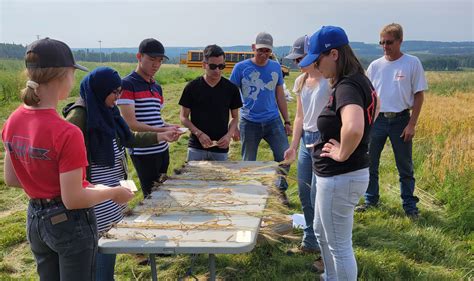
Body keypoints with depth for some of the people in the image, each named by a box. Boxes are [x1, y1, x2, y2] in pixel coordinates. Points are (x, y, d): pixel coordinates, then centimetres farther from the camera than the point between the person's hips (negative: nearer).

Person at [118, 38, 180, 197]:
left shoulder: (157, 87, 14)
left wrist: (169, 127, 0)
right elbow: (131, 124, -18)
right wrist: (163, 131, -23)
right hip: (142, 152, -7)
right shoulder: (127, 84, -10)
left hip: (162, 149, 8)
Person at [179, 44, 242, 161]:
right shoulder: (192, 87, -4)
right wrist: (199, 134, -13)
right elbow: (183, 117, 1)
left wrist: (229, 135, -9)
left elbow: (235, 117, 9)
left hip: (221, 148, 1)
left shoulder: (231, 88, 0)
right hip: (196, 148, -1)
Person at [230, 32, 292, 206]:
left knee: (284, 158, -1)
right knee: (248, 164, 8)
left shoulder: (276, 67, 6)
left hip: (273, 121, 3)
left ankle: (281, 189, 23)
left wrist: (287, 121, 12)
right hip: (249, 123, -2)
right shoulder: (241, 67, -5)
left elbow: (280, 95, 13)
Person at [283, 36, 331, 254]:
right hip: (306, 139, 8)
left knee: (317, 194, -4)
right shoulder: (300, 82, 11)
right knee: (304, 193, 13)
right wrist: (293, 145, 9)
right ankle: (311, 240, 30)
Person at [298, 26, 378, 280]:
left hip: (340, 178, -11)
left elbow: (353, 128, -44)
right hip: (334, 175, 11)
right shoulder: (358, 81, 6)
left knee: (339, 245, 7)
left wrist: (342, 154, -26)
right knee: (322, 233, 28)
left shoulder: (347, 86, -24)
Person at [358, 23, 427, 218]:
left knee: (405, 167, 8)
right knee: (370, 163, 10)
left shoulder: (412, 63, -5)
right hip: (377, 119, 3)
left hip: (401, 120, -3)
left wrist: (412, 124, -9)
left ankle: (410, 205, 22)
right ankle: (371, 200, 27)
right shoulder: (375, 65, 3)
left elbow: (419, 95, -3)